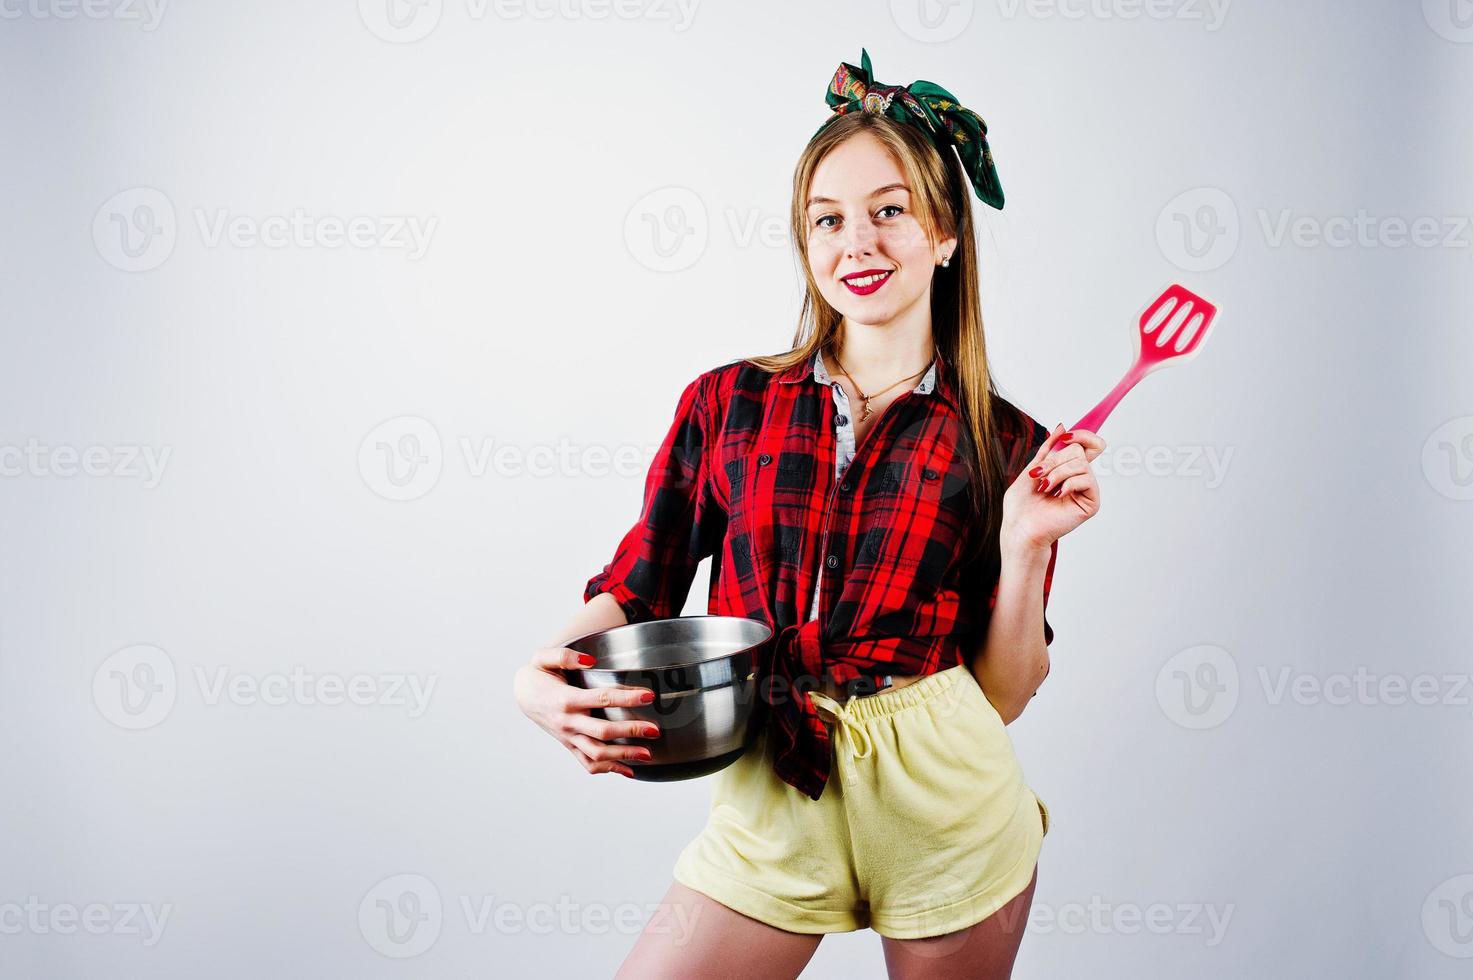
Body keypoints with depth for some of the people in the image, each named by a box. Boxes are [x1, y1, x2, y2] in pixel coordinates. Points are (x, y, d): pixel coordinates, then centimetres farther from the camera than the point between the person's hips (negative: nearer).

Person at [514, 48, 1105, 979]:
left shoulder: (1007, 446, -1)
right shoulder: (728, 402, 1)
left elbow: (1002, 695, 1)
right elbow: (636, 589, 4)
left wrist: (1027, 545, -14)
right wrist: (543, 677, -15)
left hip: (943, 805, 0)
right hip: (772, 805, 1)